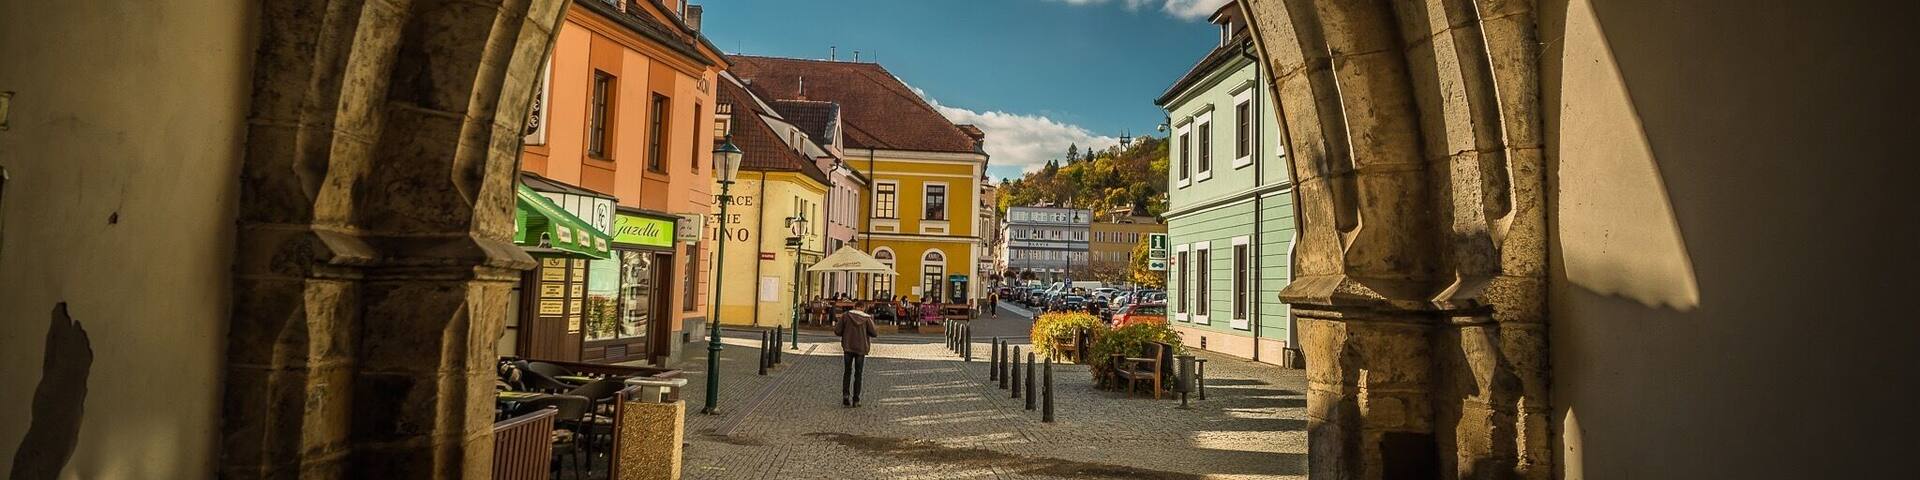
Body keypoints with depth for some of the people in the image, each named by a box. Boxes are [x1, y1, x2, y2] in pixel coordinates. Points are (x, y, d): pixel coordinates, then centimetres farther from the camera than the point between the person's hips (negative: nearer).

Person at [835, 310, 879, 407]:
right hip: (861, 348, -1)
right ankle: (855, 400, 7)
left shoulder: (846, 316, -4)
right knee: (858, 374, 8)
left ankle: (845, 394, -3)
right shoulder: (867, 318, -8)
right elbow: (874, 333, -6)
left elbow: (837, 331, -4)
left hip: (848, 347, 1)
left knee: (847, 372, 14)